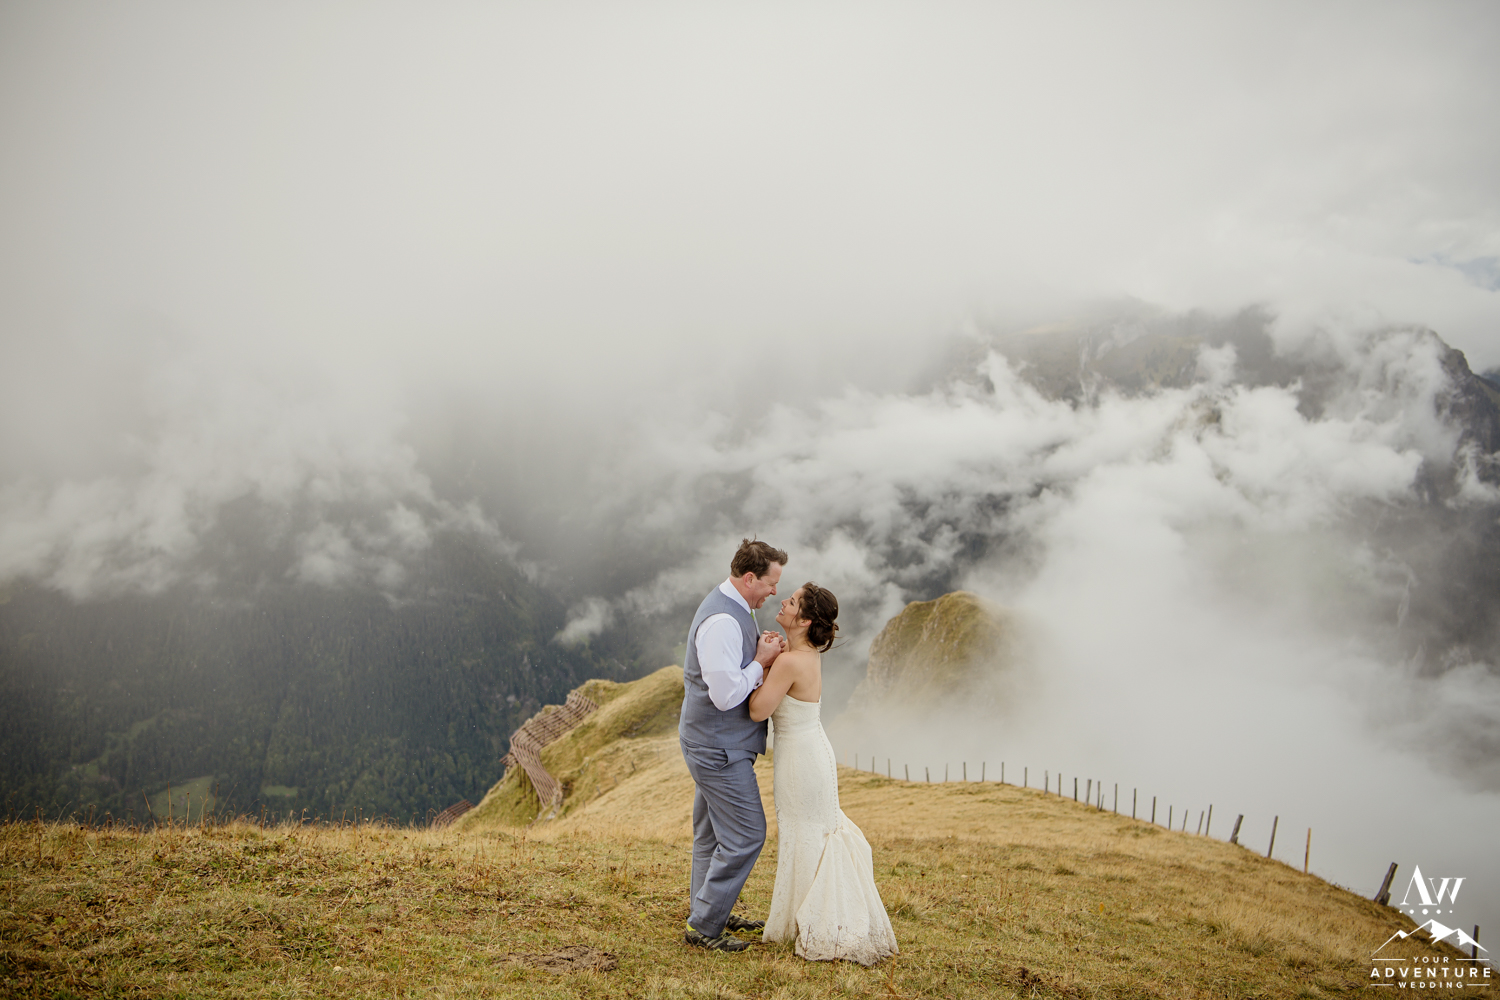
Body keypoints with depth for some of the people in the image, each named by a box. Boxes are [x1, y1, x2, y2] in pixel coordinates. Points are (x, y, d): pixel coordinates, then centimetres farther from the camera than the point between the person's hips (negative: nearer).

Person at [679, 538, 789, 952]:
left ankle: (707, 912, 34)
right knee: (746, 835, -4)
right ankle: (704, 926, 6)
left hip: (713, 743, 11)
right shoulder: (722, 621, -25)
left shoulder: (731, 609, 8)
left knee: (712, 832, 20)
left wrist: (759, 648, 2)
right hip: (720, 747, -11)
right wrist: (761, 660, -17)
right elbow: (726, 695, -29)